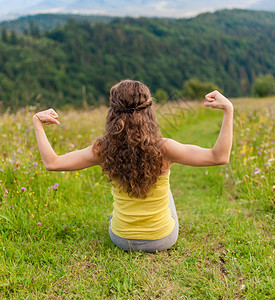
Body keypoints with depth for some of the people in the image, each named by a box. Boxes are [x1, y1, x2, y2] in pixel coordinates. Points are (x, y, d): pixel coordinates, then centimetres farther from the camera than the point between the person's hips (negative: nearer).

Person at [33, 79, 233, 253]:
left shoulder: (103, 150, -20)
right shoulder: (163, 149, -25)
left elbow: (51, 162, -12)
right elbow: (220, 157, -22)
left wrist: (37, 122, -3)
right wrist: (228, 110, -20)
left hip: (121, 240, 1)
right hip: (164, 240, -1)